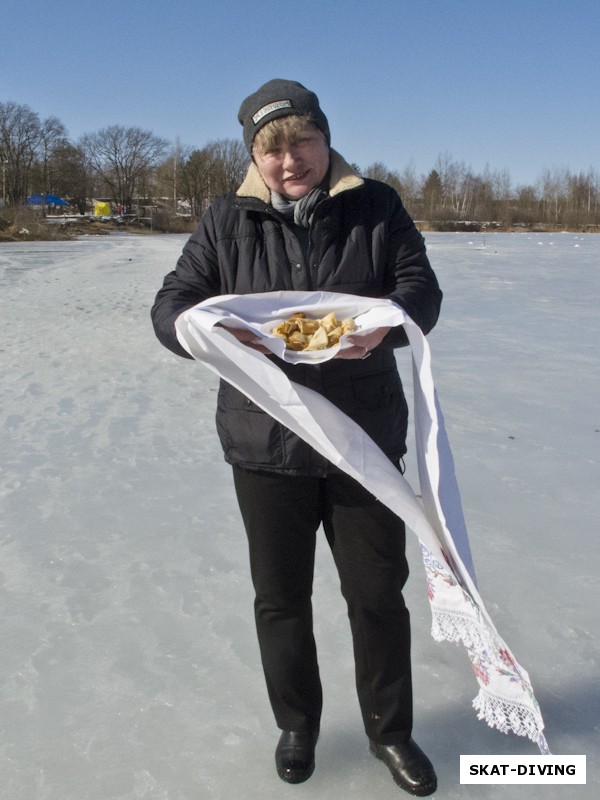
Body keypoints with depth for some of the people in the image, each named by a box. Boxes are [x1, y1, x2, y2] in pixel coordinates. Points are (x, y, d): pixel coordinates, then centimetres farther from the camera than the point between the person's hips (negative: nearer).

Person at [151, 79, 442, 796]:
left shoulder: (375, 207, 1)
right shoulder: (226, 221, 2)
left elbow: (421, 286, -3)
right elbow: (171, 304, -1)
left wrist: (385, 322, -26)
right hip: (265, 445, 1)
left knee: (379, 592, 10)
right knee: (280, 598, 14)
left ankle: (389, 730, 35)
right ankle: (297, 725, 39)